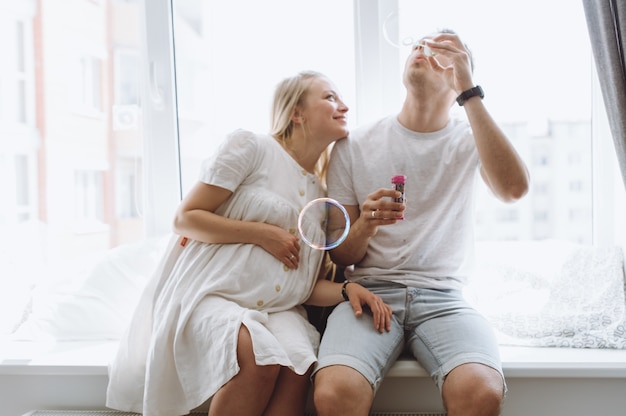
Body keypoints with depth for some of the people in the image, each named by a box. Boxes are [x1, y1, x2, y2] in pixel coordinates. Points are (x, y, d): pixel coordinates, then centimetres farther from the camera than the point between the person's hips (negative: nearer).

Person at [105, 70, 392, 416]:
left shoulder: (324, 195, 16)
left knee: (297, 367, -29)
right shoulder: (251, 147, 0)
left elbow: (310, 283, 14)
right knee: (261, 358, -34)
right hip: (212, 294, -4)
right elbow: (185, 218, -3)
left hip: (278, 309, 4)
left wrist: (349, 290, -7)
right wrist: (261, 233, -11)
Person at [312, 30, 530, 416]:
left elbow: (514, 188, -17)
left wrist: (470, 93, -16)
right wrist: (365, 225, -16)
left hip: (443, 298, 0)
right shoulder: (354, 145, 8)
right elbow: (341, 256, 8)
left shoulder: (469, 139, 7)